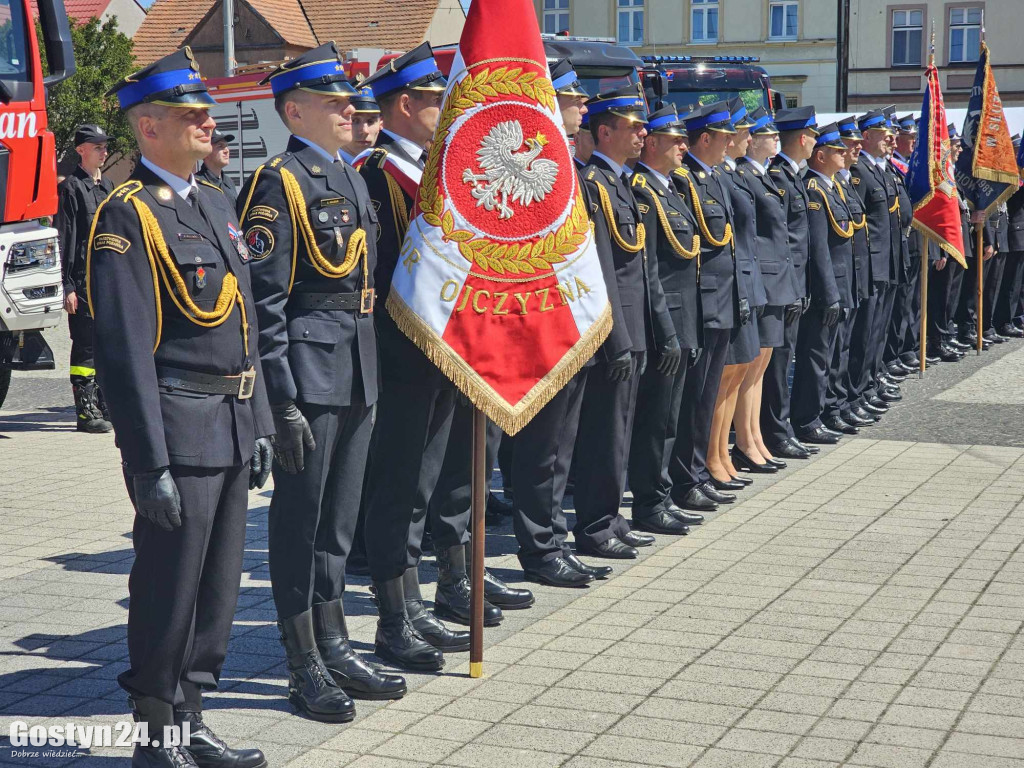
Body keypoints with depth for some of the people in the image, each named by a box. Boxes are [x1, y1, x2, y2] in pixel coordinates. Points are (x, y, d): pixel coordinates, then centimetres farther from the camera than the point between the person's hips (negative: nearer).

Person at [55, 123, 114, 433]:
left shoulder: (107, 187, 17)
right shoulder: (71, 187, -6)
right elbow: (63, 238, -10)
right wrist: (66, 286, -15)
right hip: (84, 281, -7)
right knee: (86, 346, -5)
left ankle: (105, 406, 17)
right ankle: (85, 412, -1)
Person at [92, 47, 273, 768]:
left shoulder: (216, 202, 14)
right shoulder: (128, 215, -11)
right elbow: (125, 351, -16)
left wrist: (259, 423, 15)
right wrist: (150, 463, -19)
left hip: (234, 428, 8)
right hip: (180, 430, -8)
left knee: (219, 586, 14)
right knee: (168, 589, 1)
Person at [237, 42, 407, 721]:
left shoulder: (352, 179, 15)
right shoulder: (277, 184, -10)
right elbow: (264, 300, -15)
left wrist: (372, 372, 17)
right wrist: (283, 400, -18)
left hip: (358, 375, 8)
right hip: (308, 373, -8)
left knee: (340, 518, 15)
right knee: (299, 518, 2)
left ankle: (335, 647, 26)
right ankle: (305, 668, 11)